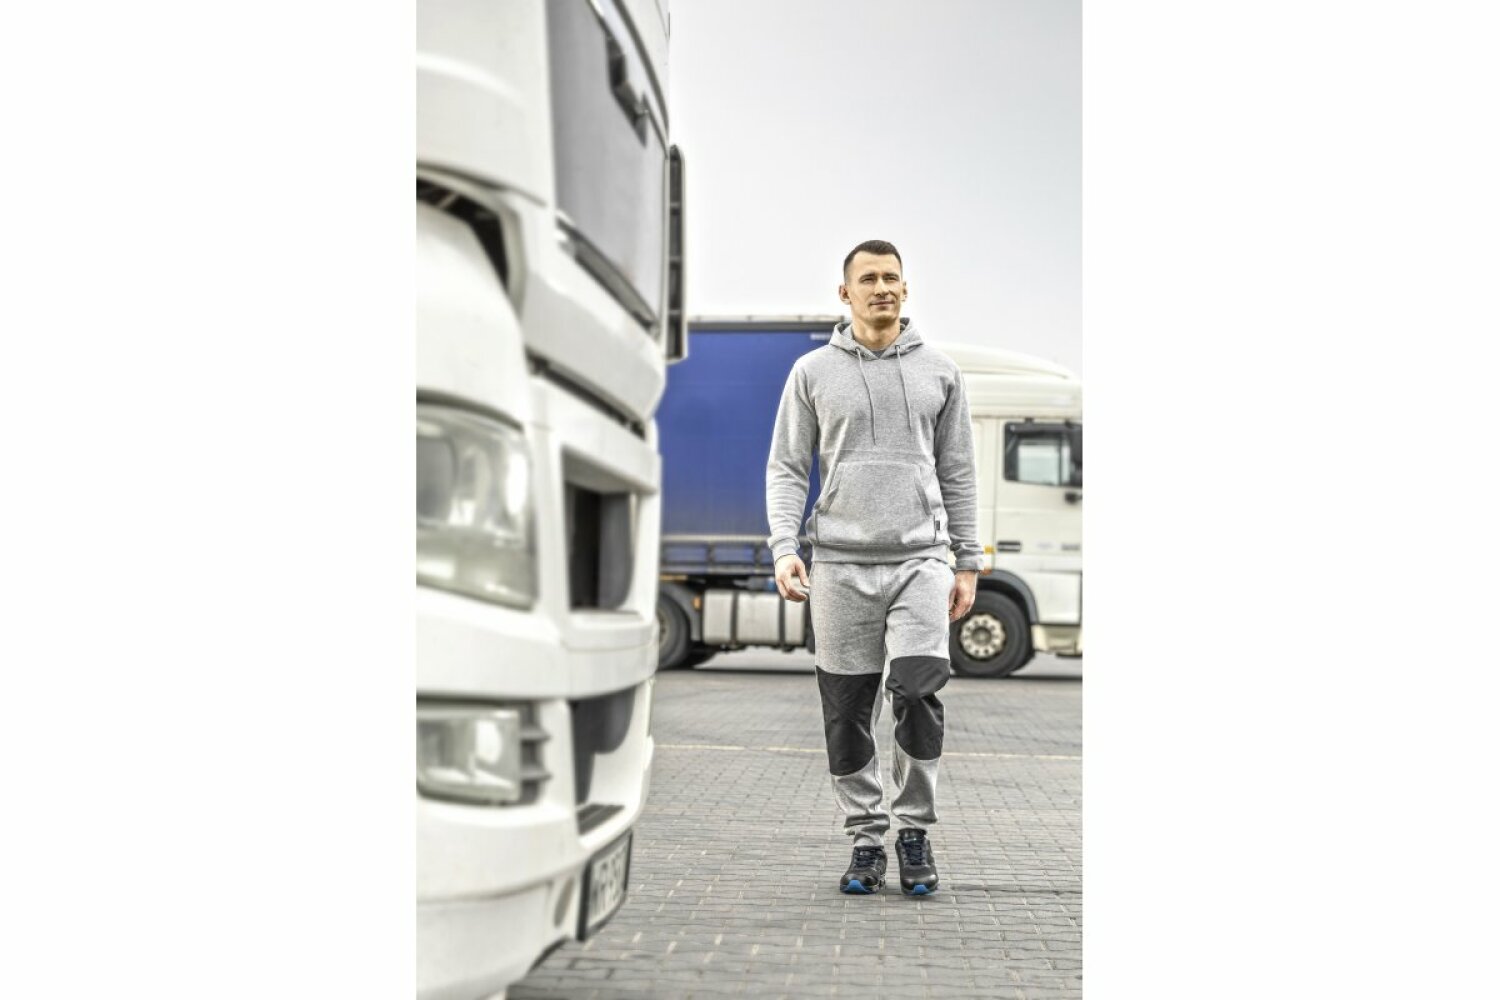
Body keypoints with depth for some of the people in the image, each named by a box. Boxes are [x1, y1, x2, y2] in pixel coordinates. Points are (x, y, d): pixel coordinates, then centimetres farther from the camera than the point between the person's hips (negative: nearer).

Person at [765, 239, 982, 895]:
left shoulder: (938, 372, 10)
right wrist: (784, 548, -10)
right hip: (840, 564, 0)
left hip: (921, 559, 0)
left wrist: (968, 563, 8)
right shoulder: (813, 373, 6)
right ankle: (866, 840, 17)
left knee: (917, 692, -15)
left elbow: (957, 473, 12)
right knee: (847, 710, 4)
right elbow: (787, 469, 5)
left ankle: (915, 830, 4)